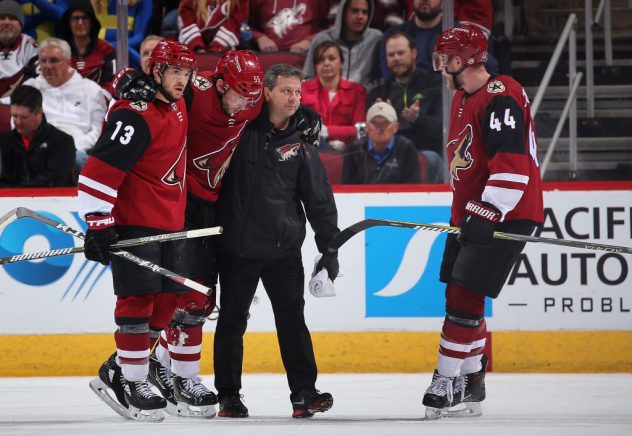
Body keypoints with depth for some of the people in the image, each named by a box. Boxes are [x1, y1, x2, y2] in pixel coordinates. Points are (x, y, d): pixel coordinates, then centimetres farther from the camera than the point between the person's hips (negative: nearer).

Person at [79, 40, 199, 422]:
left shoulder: (178, 107, 10)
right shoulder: (136, 116, -19)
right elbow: (99, 171, -23)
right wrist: (98, 222, -25)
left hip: (169, 225, 9)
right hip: (133, 223, -9)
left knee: (165, 302, 9)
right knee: (138, 301, -9)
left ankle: (117, 370, 19)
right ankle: (131, 384, -4)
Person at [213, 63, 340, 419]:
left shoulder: (301, 144, 3)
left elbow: (319, 198, 5)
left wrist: (329, 247, 1)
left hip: (284, 248, 1)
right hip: (238, 246, -1)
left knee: (292, 319, -2)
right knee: (232, 320, 6)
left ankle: (304, 392, 0)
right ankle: (228, 395, 16)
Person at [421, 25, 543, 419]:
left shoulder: (500, 98, -18)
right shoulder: (463, 100, 15)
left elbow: (513, 164, -25)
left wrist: (487, 213, -28)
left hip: (507, 215, -10)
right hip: (472, 214, 10)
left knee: (465, 297, -12)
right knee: (459, 297, 12)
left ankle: (450, 382, -8)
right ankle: (471, 381, 21)